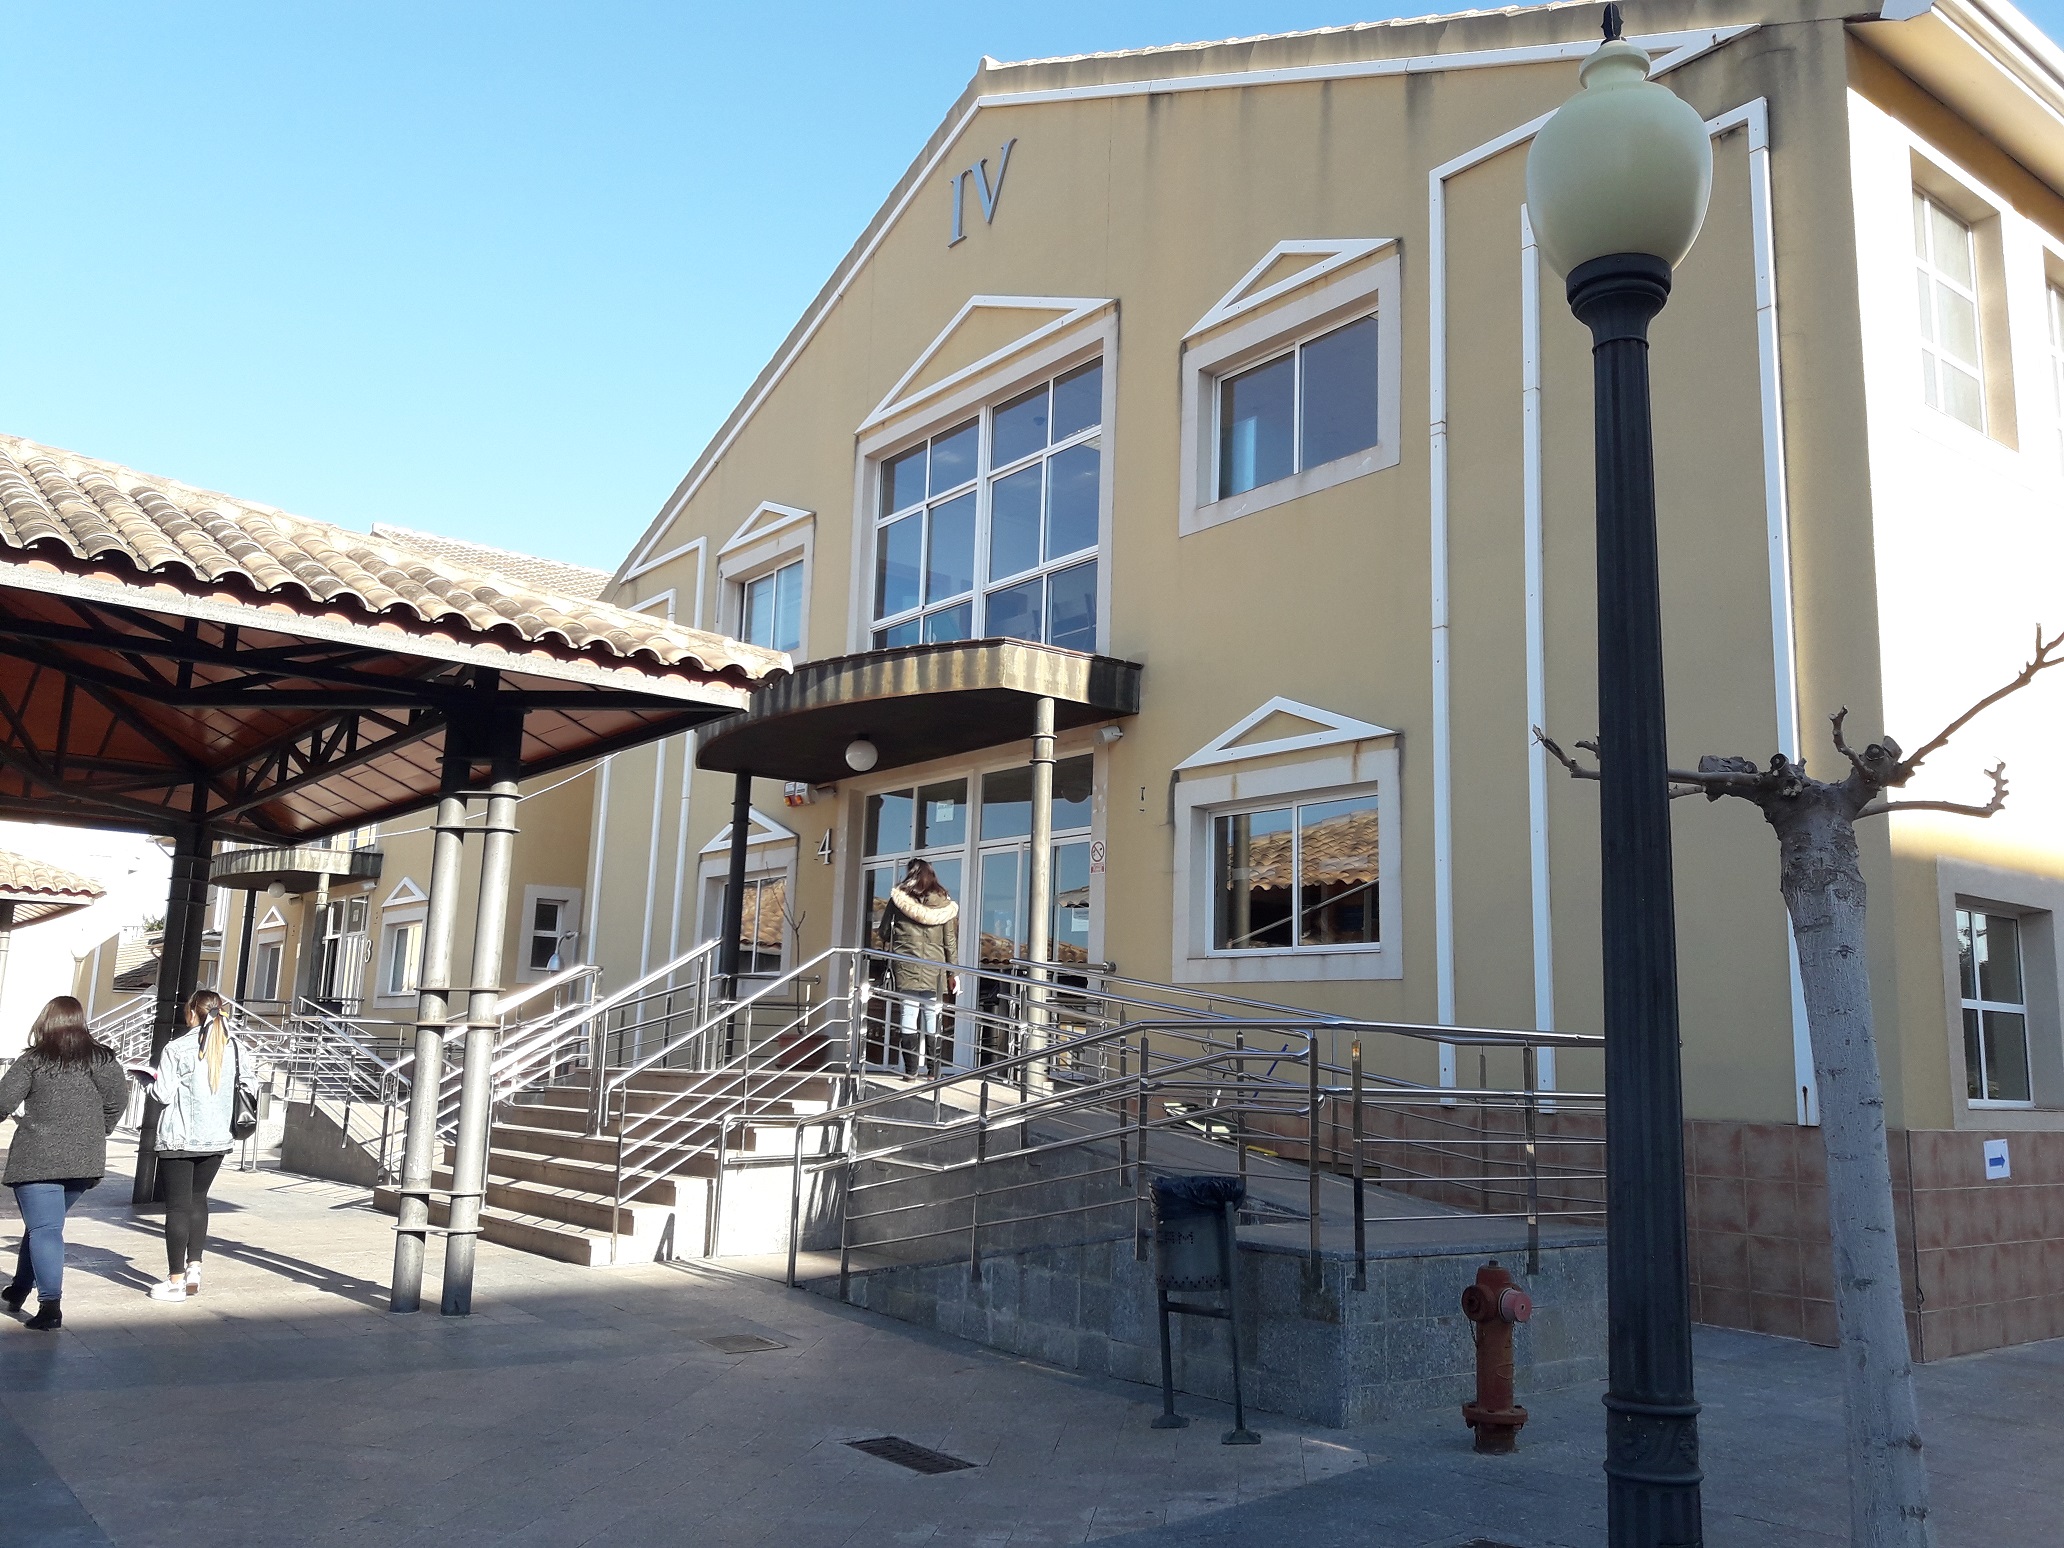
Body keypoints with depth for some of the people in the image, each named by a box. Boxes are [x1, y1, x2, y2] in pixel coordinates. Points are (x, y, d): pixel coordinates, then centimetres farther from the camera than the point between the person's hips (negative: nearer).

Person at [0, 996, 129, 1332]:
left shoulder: (33, 1059, -1)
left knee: (44, 1228, -6)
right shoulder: (101, 1058, 3)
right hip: (84, 1161, 3)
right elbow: (118, 1100, -3)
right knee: (44, 1224, 21)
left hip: (36, 1158, -3)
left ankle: (50, 1304, -18)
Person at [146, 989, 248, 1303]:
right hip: (217, 1137, 4)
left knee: (178, 1206, 3)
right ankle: (194, 1267, 14)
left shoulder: (177, 1048, -12)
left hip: (179, 1139, -4)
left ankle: (176, 1280, 6)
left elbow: (163, 1094, -12)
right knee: (198, 1199, 20)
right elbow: (242, 1089, 5)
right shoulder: (234, 1047, 1)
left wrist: (152, 1083, 8)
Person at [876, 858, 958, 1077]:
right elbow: (949, 940, 5)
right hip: (934, 969, 1)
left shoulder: (899, 899, 0)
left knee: (908, 1015, 0)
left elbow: (885, 932, 5)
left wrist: (889, 958, 20)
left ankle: (910, 1069, -1)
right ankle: (933, 1070, 7)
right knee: (932, 1019, 6)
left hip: (905, 967, -1)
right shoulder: (943, 902, 4)